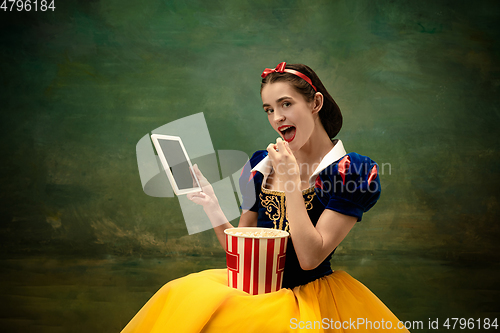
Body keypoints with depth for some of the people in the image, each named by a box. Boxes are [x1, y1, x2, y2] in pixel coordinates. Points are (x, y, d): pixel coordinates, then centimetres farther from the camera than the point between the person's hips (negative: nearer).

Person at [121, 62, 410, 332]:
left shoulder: (351, 171, -8)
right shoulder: (261, 164, 6)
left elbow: (310, 258, -16)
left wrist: (290, 179, -17)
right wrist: (214, 210, -9)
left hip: (308, 294, -4)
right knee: (183, 297, -20)